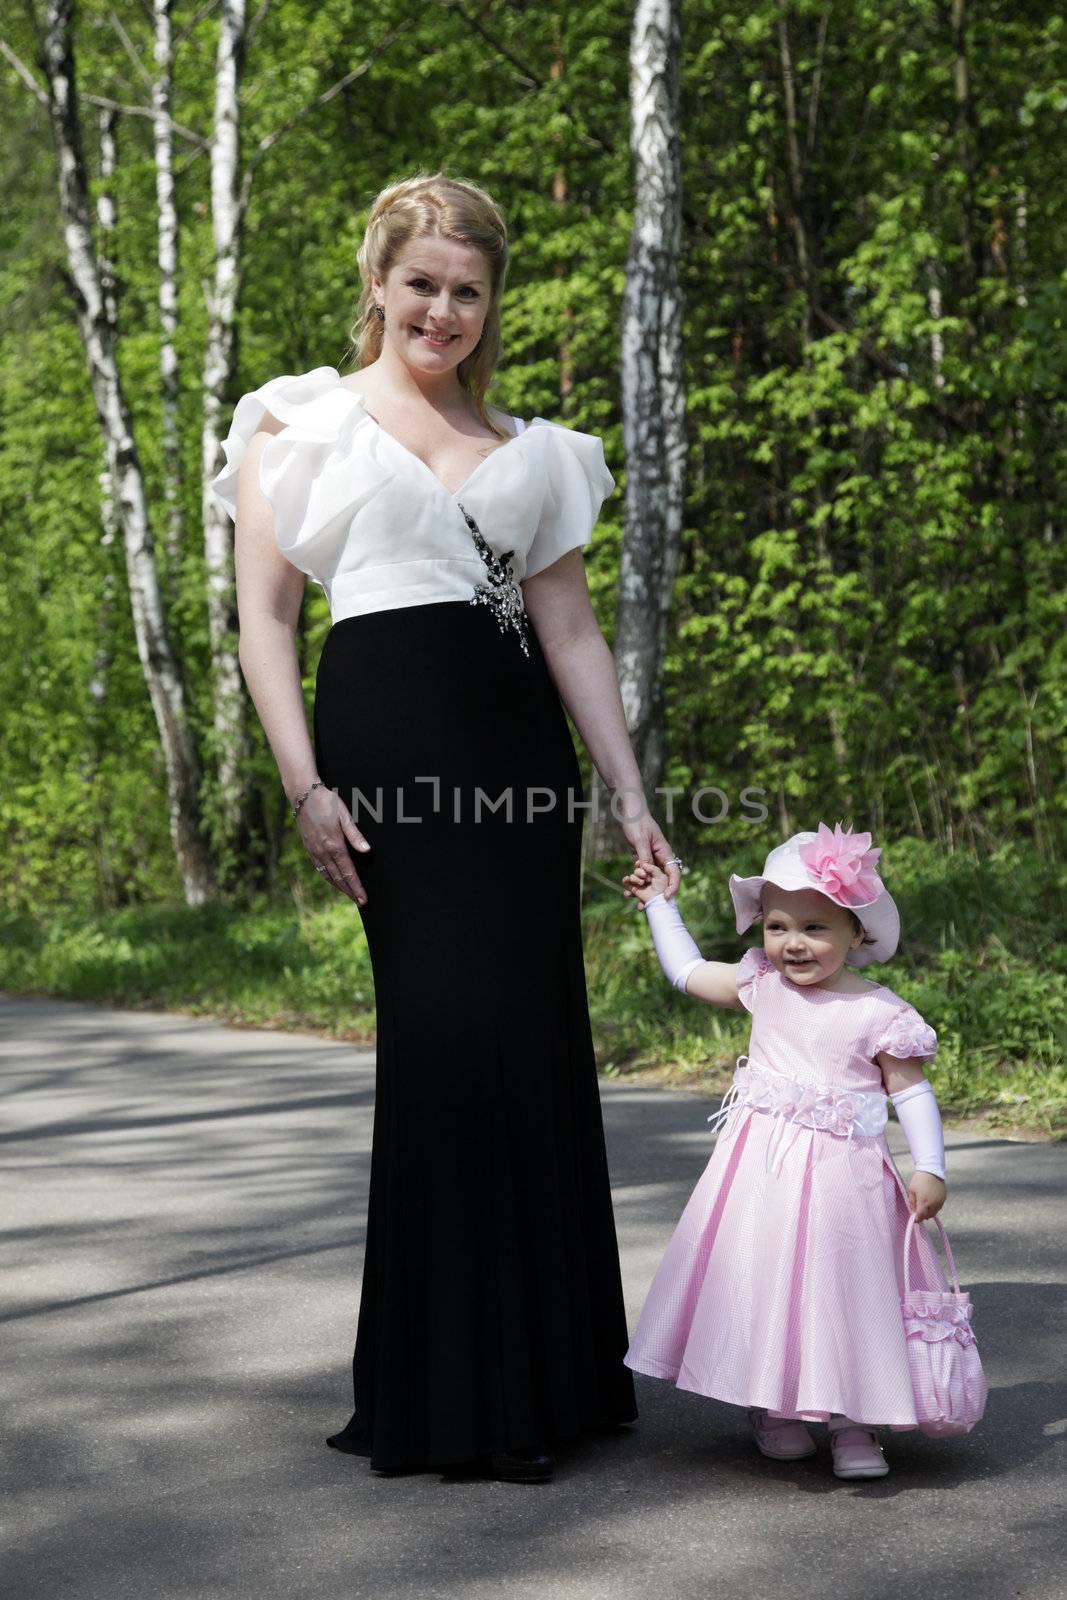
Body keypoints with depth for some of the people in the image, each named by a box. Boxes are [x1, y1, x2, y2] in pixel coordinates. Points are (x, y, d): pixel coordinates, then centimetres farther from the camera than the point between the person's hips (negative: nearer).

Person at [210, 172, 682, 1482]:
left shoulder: (529, 453, 21)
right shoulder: (304, 424, 10)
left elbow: (572, 631, 18)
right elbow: (263, 613, 4)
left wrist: (631, 796, 10)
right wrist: (305, 786, -7)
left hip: (516, 753, 4)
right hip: (388, 735, -4)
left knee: (535, 1040, 0)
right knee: (445, 1031, -10)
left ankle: (538, 1368, 13)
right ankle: (443, 1392, 2)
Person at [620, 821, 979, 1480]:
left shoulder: (879, 1012, -7)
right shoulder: (762, 986, 4)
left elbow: (912, 1089, -3)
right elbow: (687, 970, 18)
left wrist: (929, 1168, -10)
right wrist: (660, 903, 19)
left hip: (837, 1174, -4)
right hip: (759, 1165, 4)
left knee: (843, 1289, -1)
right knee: (759, 1283, 5)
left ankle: (854, 1424, 9)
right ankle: (772, 1409, 20)